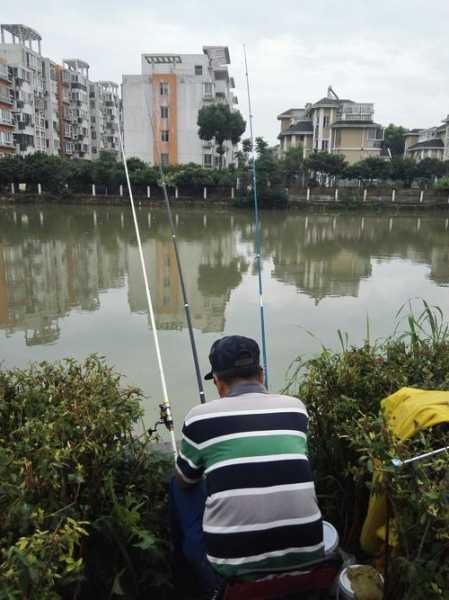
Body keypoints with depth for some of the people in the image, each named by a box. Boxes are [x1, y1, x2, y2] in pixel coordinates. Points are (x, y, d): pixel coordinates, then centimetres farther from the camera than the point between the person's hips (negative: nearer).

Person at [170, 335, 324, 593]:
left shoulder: (201, 417, -5)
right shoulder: (295, 407, 4)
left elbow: (186, 481, 15)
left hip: (233, 562, -3)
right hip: (307, 553, 4)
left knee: (181, 488, 20)